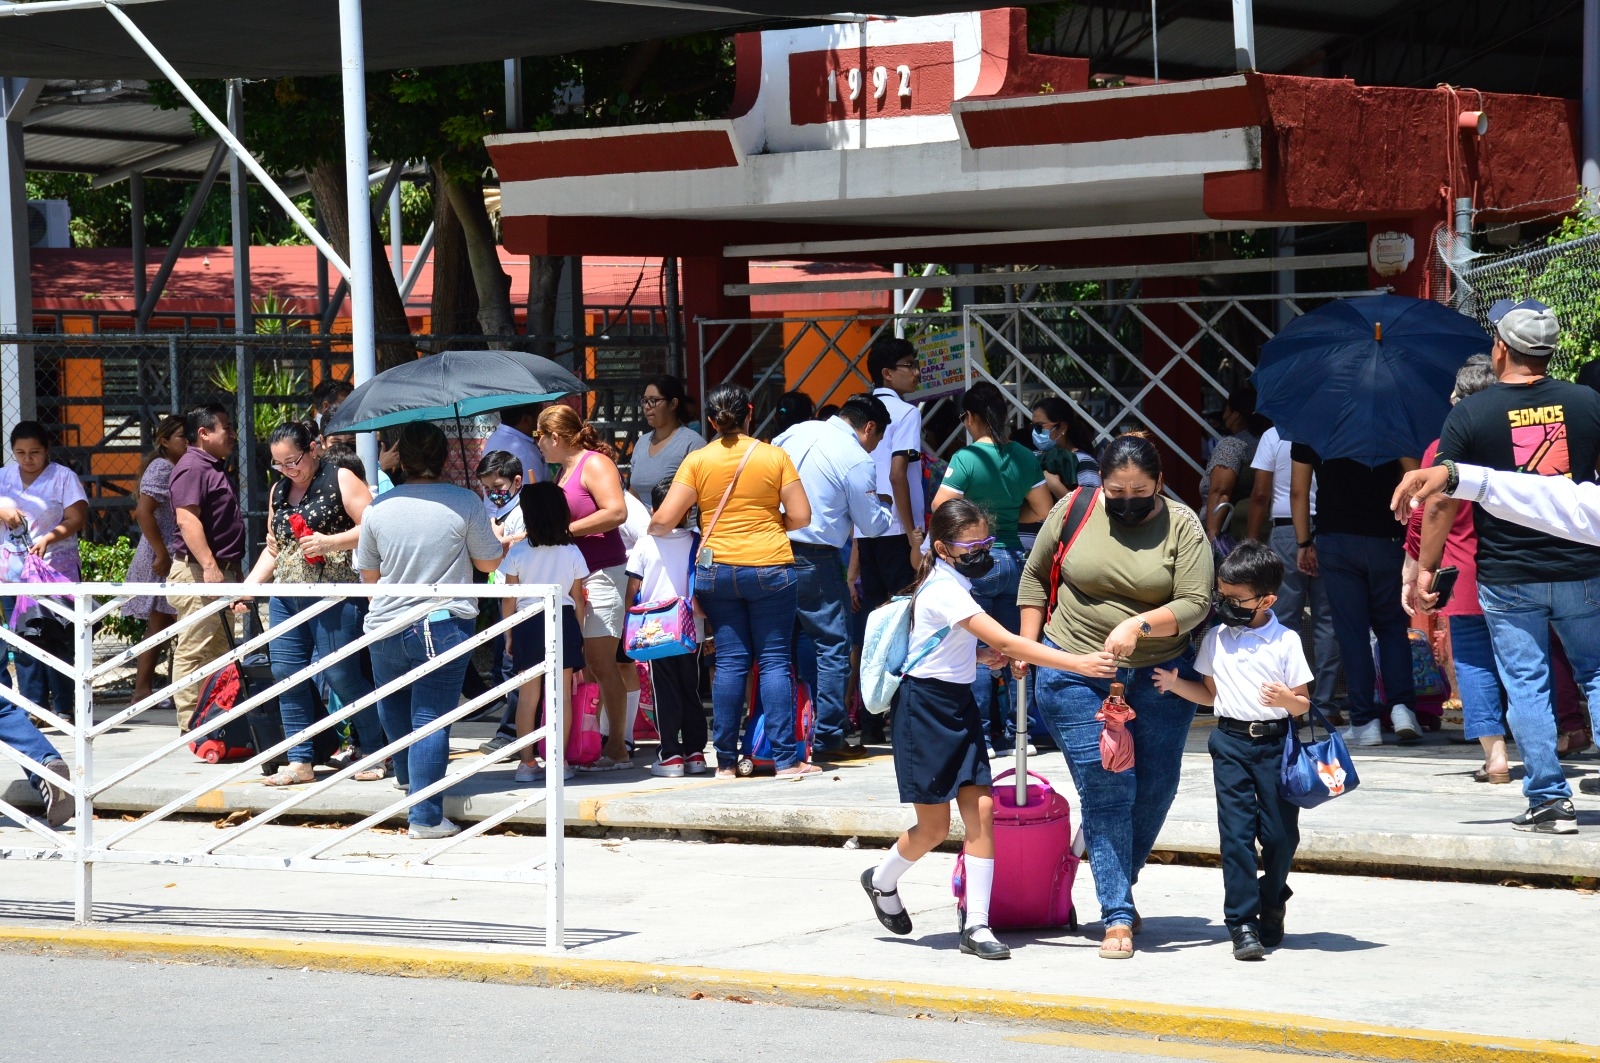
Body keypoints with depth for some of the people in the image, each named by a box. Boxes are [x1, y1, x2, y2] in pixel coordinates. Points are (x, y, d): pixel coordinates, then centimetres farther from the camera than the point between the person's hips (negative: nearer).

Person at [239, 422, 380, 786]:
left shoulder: (341, 480, -3)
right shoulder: (278, 490, 17)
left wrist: (330, 542, -20)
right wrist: (247, 587, 13)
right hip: (286, 597, 7)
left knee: (340, 674, -6)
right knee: (286, 673, 2)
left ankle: (377, 752, 9)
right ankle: (299, 762, 8)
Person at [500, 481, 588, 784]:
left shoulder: (517, 552, -5)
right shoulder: (571, 552, -2)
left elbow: (509, 599, -2)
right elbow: (578, 599, 2)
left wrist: (508, 634, 8)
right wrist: (579, 634, 12)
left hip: (528, 623, -1)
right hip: (563, 622, 1)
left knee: (528, 696, 5)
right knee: (562, 695, 5)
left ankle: (528, 762, 5)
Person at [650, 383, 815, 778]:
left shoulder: (697, 461, -1)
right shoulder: (775, 457, -3)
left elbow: (665, 519, -4)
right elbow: (800, 517, -3)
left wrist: (649, 528, 18)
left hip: (716, 568, 2)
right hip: (769, 568, -2)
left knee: (729, 661, 6)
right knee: (774, 661, 1)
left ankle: (726, 760, 6)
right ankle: (785, 758, -4)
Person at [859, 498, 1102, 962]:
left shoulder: (954, 584, 7)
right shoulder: (945, 590, -22)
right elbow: (1008, 642, -30)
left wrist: (978, 654, 4)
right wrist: (1078, 663, -33)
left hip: (960, 706, 9)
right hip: (925, 709, -9)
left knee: (981, 810, -2)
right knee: (934, 827, 1)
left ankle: (977, 926, -1)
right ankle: (882, 881, 31)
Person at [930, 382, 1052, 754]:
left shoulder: (965, 459, -14)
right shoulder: (1025, 458, 2)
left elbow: (940, 511, -15)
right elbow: (1043, 511, 8)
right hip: (1014, 559, 5)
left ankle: (983, 735, 3)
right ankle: (1015, 733, 14)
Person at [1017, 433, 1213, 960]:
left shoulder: (1182, 526, -5)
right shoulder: (1073, 512, -1)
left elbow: (1195, 603, -11)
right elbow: (1035, 576, 10)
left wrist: (1138, 625, -24)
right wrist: (1027, 647, 6)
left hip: (1157, 678, 1)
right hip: (1077, 674, -1)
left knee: (1156, 788, 6)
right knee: (1106, 789, -8)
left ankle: (1119, 887, 28)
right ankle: (1117, 916, -6)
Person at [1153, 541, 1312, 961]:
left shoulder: (1285, 642, -1)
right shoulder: (1216, 639, 10)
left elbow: (1304, 704, 0)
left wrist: (1287, 700, -21)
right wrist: (1175, 684, 5)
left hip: (1275, 742, -2)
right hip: (1230, 742, 2)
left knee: (1281, 833, 2)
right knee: (1237, 832, -5)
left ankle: (1271, 904, 28)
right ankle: (1243, 923, -5)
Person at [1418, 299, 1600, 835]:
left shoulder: (1470, 414, -8)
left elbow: (1443, 500, -6)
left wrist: (1426, 567, 4)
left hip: (1507, 579, -2)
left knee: (1526, 686, 4)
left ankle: (1549, 801, 4)